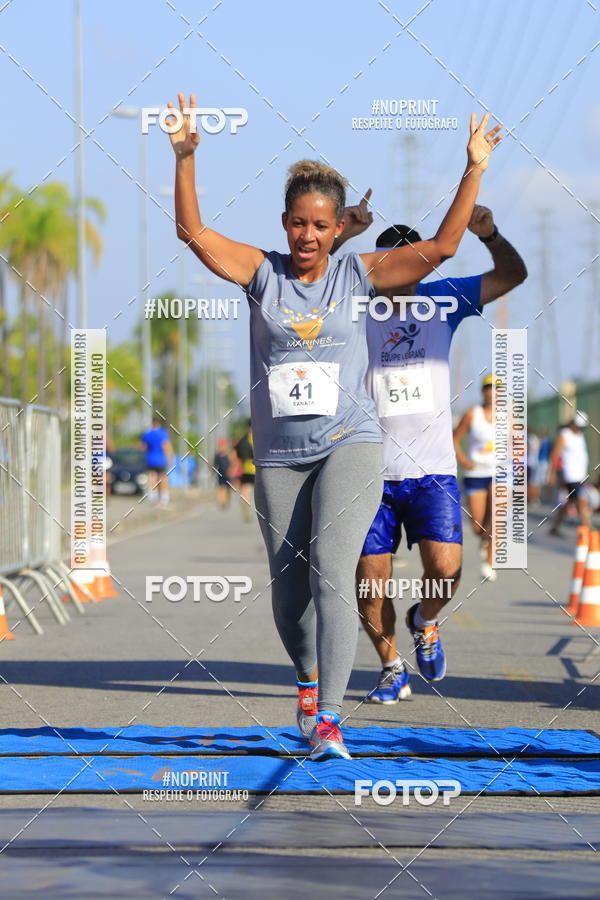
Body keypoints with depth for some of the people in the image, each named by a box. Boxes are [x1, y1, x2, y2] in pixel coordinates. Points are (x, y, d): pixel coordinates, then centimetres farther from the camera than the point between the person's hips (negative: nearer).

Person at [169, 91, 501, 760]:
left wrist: (474, 171, -5)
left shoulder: (358, 275, 3)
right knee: (288, 591, 7)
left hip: (349, 446, -2)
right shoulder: (262, 273, 5)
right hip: (279, 456, 2)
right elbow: (192, 231, -2)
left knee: (332, 574, -19)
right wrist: (184, 155, -13)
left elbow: (440, 247, 1)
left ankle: (328, 719, -23)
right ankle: (307, 678, 38)